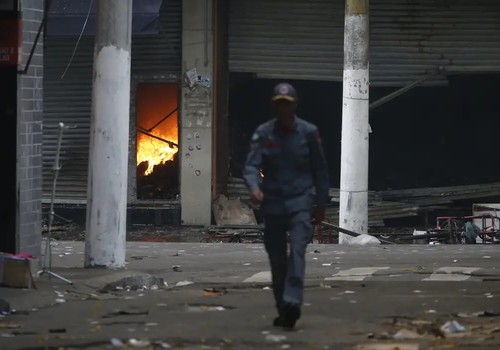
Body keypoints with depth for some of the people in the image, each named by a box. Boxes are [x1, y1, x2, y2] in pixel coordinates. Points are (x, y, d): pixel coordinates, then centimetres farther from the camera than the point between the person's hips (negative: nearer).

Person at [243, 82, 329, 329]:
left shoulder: (308, 132, 1)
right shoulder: (263, 133, 2)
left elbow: (319, 170, 9)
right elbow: (252, 165, -7)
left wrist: (321, 203, 8)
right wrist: (254, 187, -28)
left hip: (300, 202, -2)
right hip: (273, 204, 2)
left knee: (297, 251, -20)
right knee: (277, 259, 6)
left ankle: (292, 301, -31)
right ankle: (282, 310, 16)